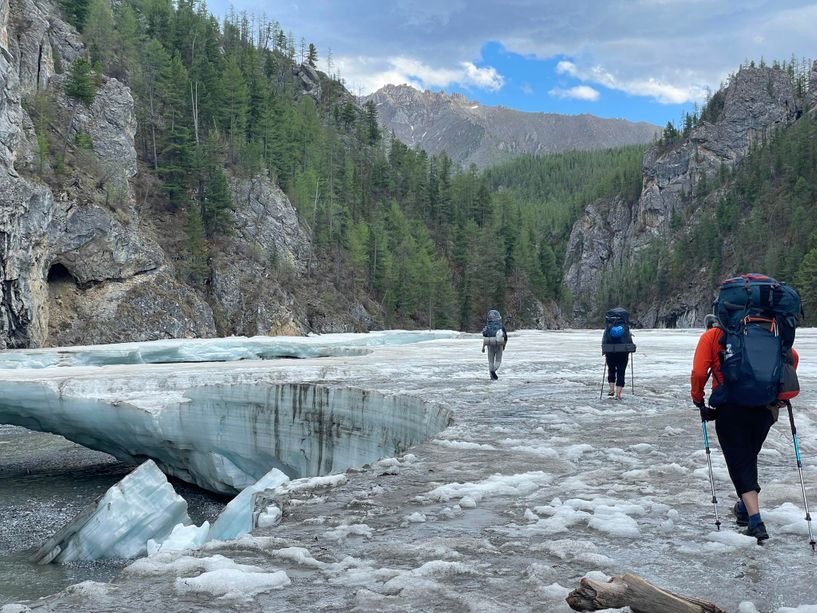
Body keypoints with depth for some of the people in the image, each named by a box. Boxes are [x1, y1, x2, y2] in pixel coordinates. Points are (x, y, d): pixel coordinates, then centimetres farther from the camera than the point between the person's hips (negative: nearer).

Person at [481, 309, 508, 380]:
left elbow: (484, 337, -9)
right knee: (498, 360, 9)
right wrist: (504, 345, 20)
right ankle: (493, 370, -18)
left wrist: (483, 347, -7)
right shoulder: (501, 326, 1)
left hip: (490, 345, 1)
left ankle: (492, 376, 12)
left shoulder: (487, 326, -1)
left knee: (491, 361, 12)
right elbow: (505, 337, 5)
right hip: (499, 345, -1)